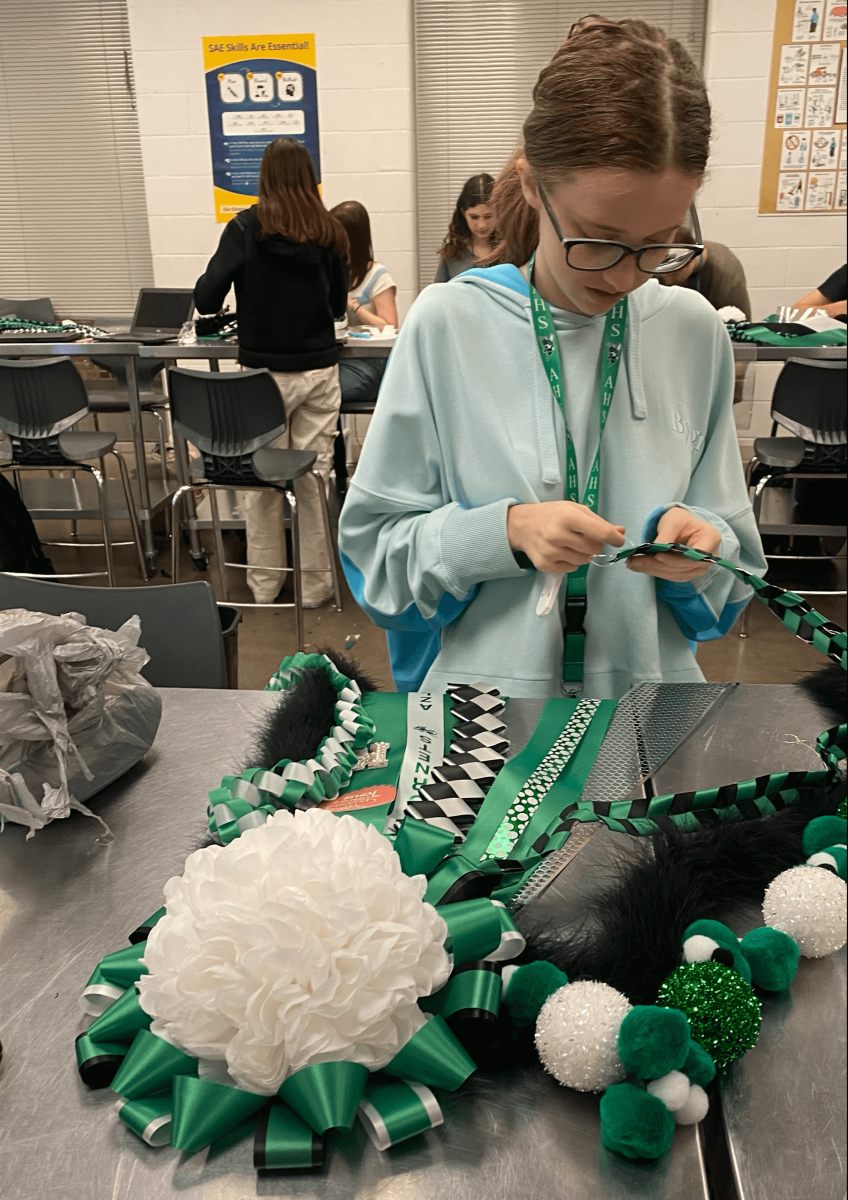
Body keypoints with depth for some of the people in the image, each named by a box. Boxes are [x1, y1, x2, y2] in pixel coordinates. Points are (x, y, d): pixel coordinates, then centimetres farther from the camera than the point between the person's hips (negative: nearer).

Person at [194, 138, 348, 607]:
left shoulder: (246, 228, -6)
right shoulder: (329, 233, 0)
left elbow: (206, 300, -9)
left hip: (264, 371, -2)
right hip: (319, 370, 2)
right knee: (314, 477, 7)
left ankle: (264, 582, 20)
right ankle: (315, 583, 16)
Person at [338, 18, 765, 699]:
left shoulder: (695, 332, 0)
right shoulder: (447, 324, -8)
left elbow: (733, 552, 7)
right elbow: (375, 543, -5)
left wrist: (699, 541, -13)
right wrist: (508, 531, -20)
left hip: (650, 677, 3)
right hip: (481, 676, -2)